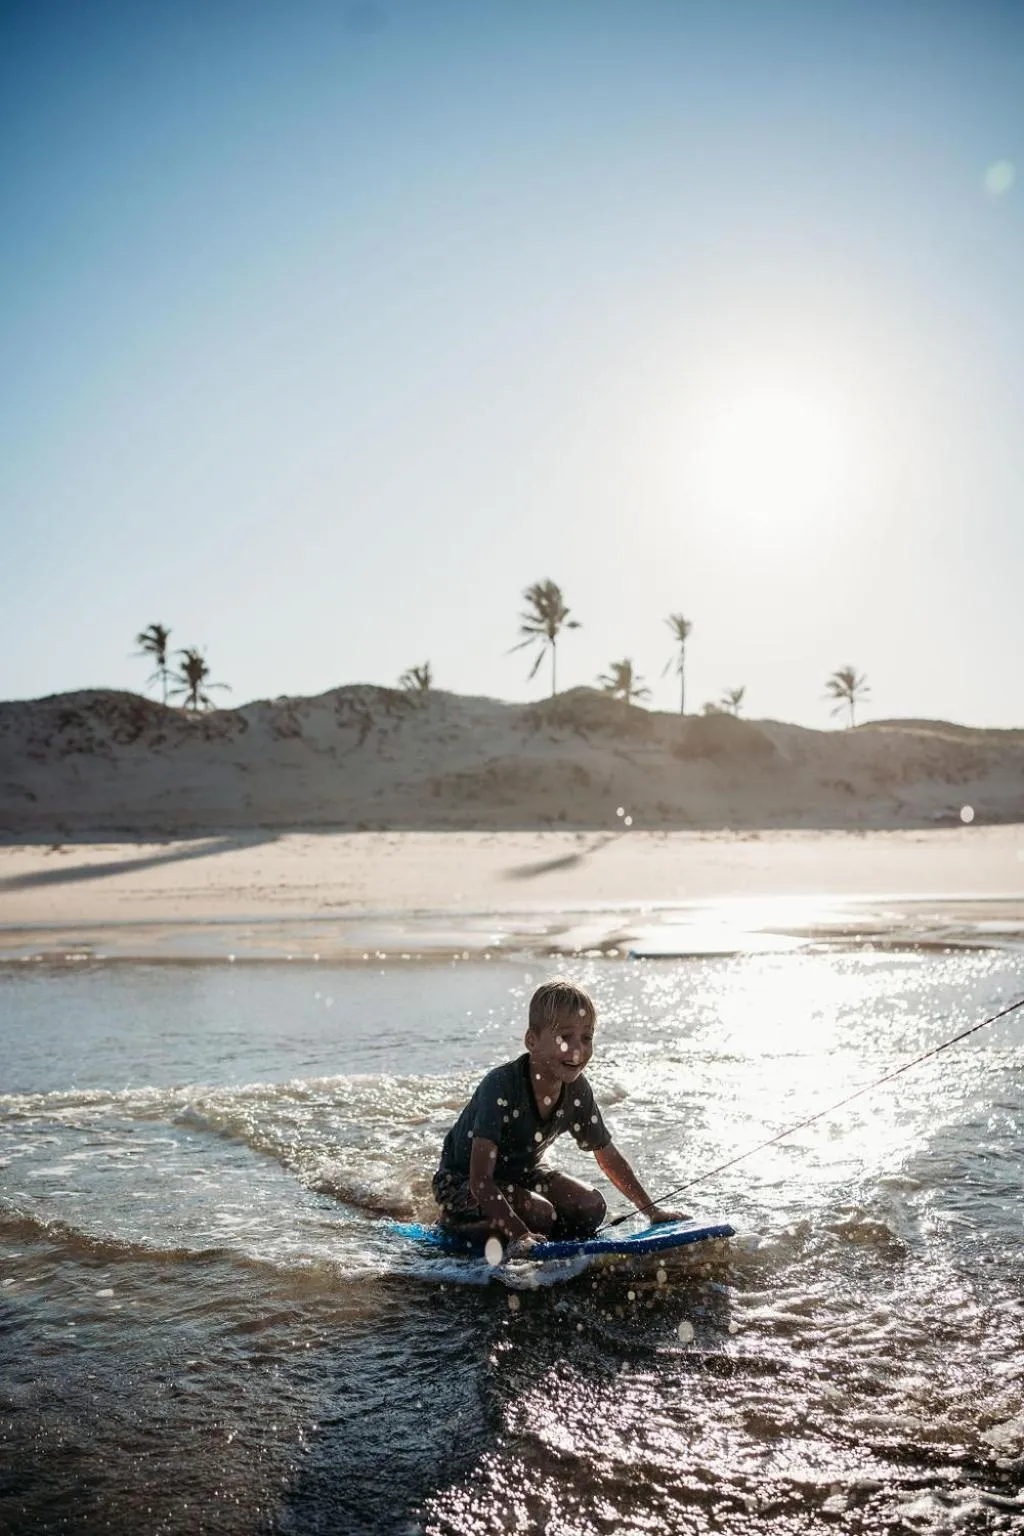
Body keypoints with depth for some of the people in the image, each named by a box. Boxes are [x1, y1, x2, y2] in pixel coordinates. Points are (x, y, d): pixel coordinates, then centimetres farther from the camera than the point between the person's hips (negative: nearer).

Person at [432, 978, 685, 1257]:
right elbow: (479, 1180, -36)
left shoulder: (577, 1090, -12)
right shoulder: (500, 1087, -33)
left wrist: (651, 1210, 6)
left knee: (591, 1209, -11)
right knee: (539, 1214, -29)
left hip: (523, 1174, 7)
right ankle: (454, 1223, -6)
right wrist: (519, 1234, -44)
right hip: (461, 1184, -7)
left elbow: (608, 1156, 4)